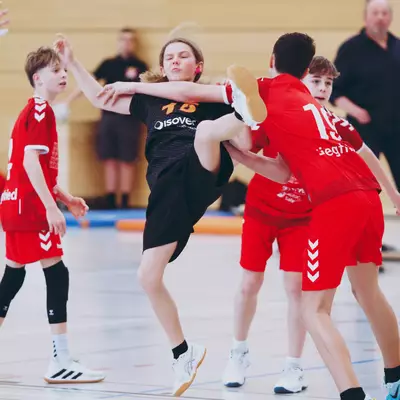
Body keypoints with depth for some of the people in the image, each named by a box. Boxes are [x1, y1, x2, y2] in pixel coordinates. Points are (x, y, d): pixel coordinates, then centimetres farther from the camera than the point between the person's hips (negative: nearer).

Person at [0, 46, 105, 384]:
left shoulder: (35, 112, 17)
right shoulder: (40, 112, -13)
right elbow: (30, 161, -22)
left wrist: (66, 198, 22)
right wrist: (51, 206, -25)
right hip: (29, 205, -10)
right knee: (57, 274, -9)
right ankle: (61, 362, -12)